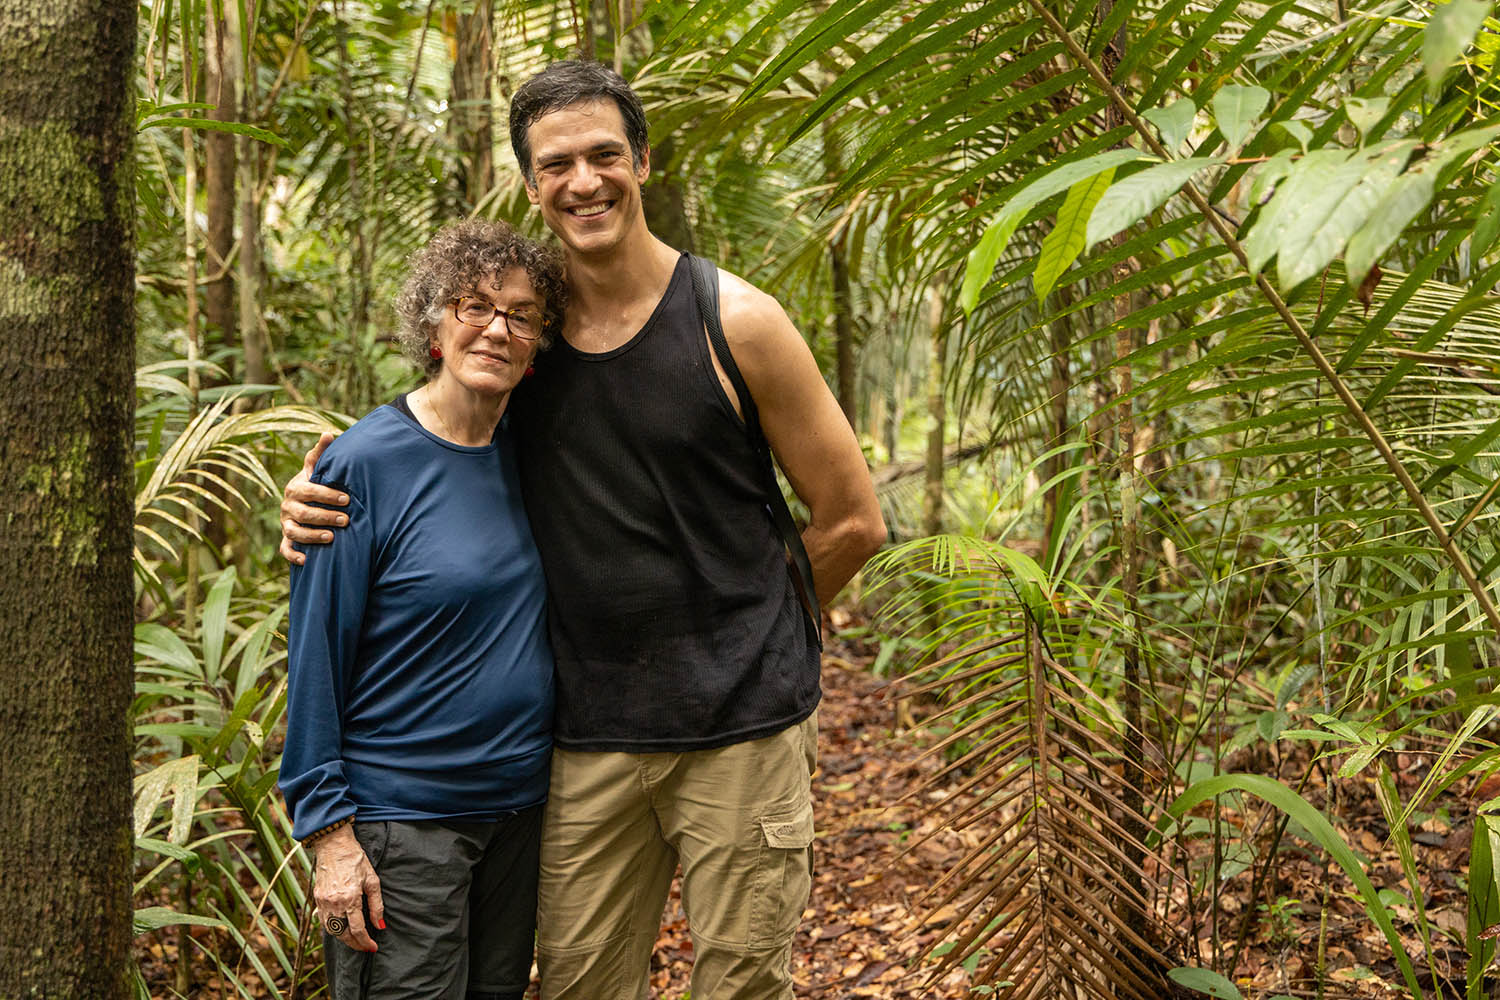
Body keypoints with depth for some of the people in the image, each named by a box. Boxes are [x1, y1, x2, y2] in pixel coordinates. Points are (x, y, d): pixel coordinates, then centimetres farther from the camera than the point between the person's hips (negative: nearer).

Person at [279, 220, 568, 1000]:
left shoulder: (527, 455, 4)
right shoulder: (364, 463, -13)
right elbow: (315, 654, -12)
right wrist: (328, 829, -15)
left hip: (520, 809, 6)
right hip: (398, 814, -6)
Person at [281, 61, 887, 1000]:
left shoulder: (735, 321, -7)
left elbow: (852, 522, -1)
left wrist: (737, 633, 6)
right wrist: (316, 499, -4)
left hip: (741, 729, -3)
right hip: (589, 739, 3)